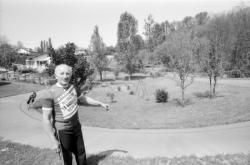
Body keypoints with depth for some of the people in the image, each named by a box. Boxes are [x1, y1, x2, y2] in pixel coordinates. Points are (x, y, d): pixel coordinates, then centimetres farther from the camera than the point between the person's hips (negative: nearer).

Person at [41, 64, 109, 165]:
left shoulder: (72, 87, 0)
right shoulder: (50, 93, -18)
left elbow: (83, 99, 17)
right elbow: (46, 119, -17)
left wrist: (100, 104, 21)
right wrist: (54, 141, -18)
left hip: (77, 126, 5)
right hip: (63, 130, -5)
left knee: (81, 154, 17)